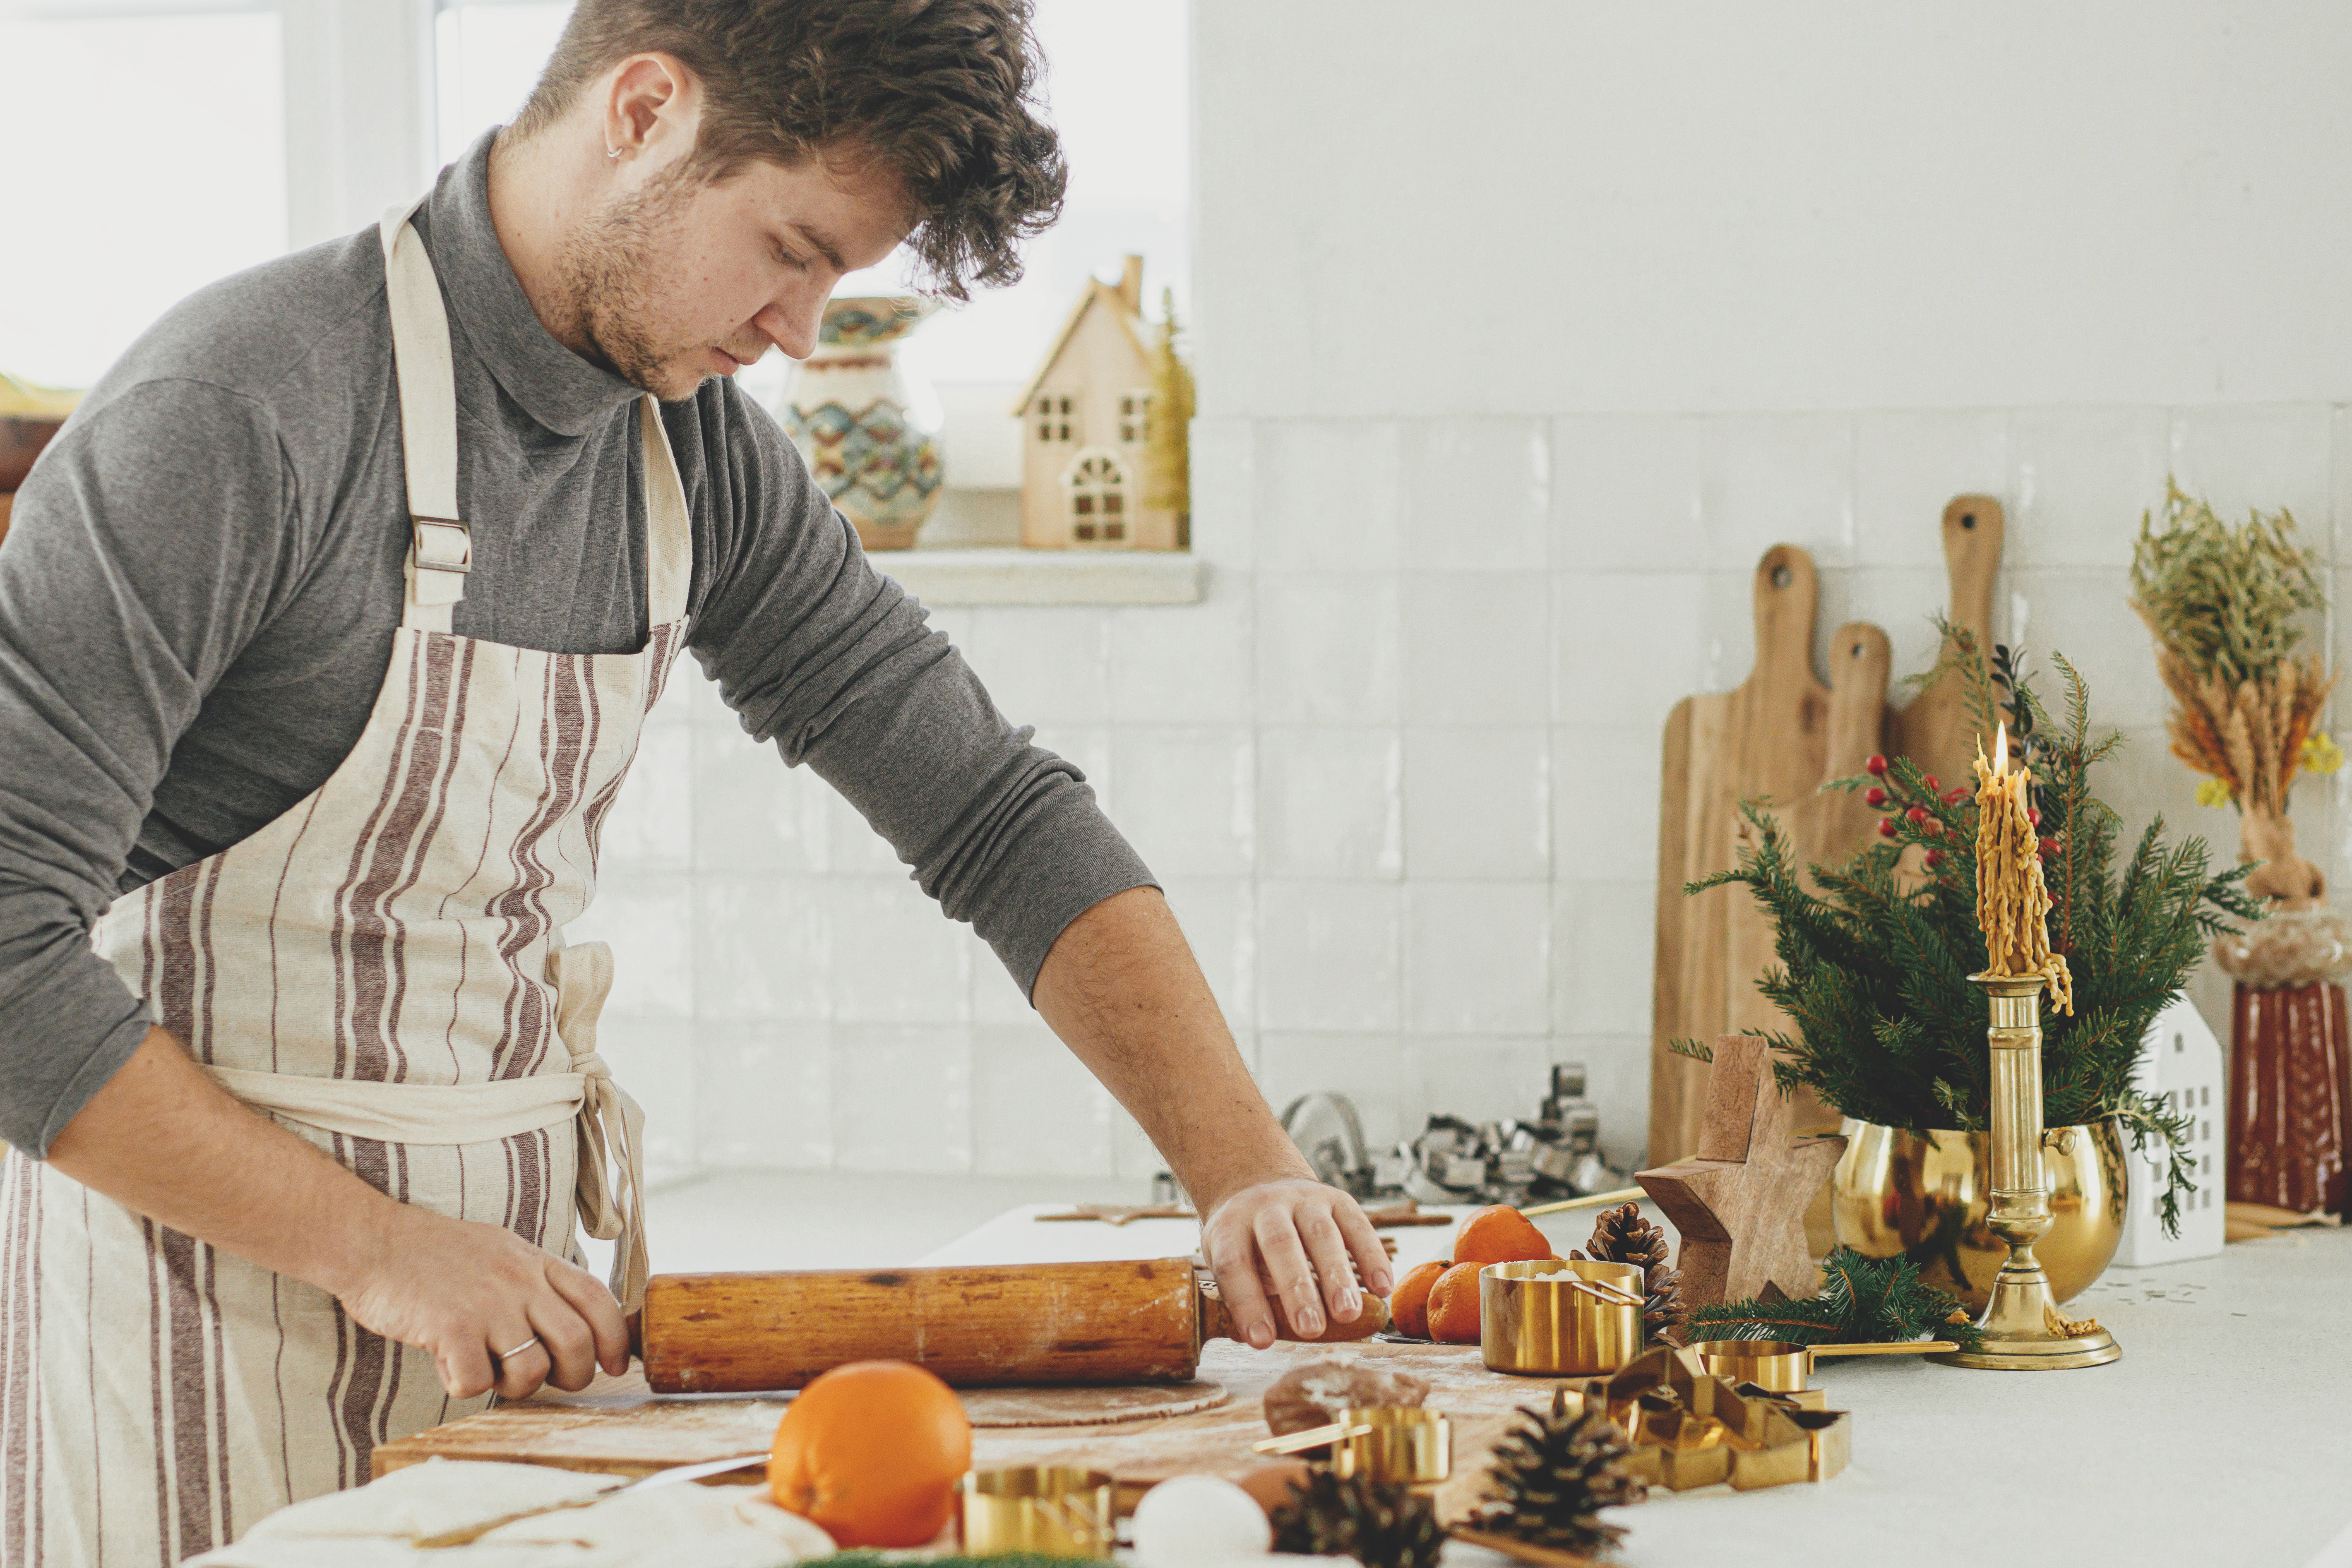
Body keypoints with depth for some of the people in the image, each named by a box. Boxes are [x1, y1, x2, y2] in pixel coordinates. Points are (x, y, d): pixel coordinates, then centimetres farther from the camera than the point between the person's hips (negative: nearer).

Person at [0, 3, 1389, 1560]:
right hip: (197, 1282, -6)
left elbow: (996, 808, 8)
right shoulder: (245, 405, -19)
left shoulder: (701, 452, 3)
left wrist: (1247, 1165, -3)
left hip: (528, 1269, 6)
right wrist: (371, 1247, -21)